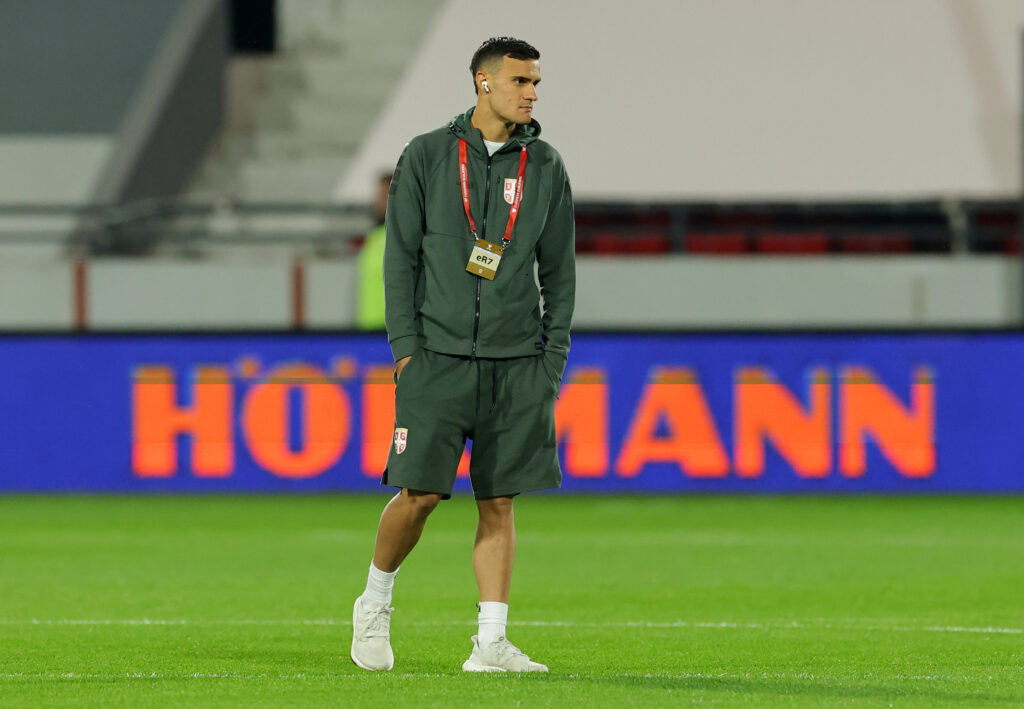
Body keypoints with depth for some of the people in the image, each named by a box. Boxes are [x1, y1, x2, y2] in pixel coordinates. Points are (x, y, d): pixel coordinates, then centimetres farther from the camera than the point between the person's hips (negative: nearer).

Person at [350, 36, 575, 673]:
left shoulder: (545, 167, 9)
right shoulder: (426, 158, 2)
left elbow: (560, 268, 12)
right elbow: (401, 257, 3)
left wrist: (555, 356, 5)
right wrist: (405, 345, -5)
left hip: (517, 362, 2)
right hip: (438, 357, -2)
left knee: (499, 502, 0)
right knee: (420, 492, -7)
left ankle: (491, 643, 1)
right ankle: (375, 606, 17)